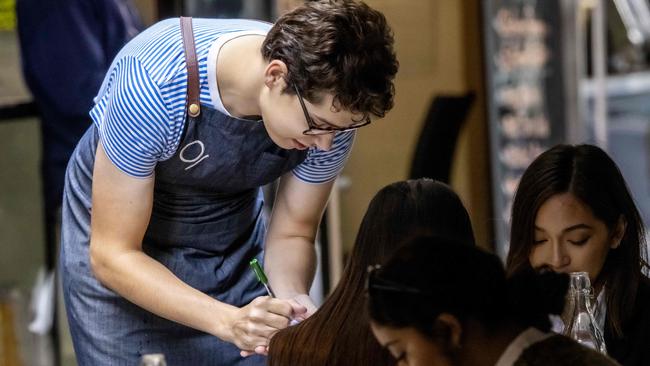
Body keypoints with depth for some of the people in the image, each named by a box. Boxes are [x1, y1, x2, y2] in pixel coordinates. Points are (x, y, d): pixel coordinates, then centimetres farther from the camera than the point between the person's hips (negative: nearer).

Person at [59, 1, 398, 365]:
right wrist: (228, 321, -43)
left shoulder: (331, 106, -24)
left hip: (233, 245, 3)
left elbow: (292, 234, -8)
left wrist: (294, 302, -30)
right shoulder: (152, 86, -37)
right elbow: (113, 255, -30)